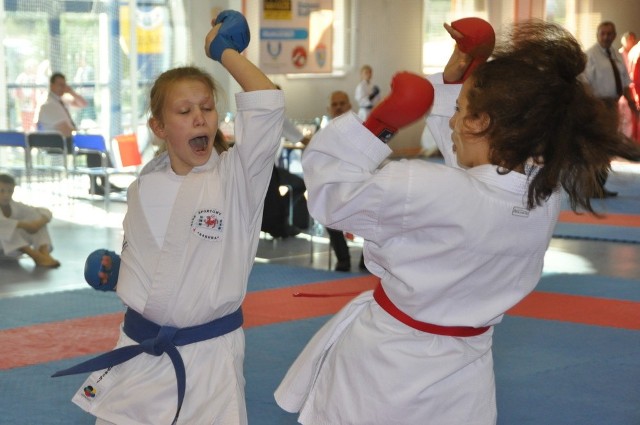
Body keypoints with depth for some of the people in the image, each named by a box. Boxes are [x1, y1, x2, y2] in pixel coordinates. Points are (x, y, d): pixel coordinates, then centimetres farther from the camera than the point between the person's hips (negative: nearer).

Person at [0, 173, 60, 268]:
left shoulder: (16, 206, -2)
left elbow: (46, 212, -3)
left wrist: (39, 223, -26)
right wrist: (23, 225, -40)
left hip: (12, 251, 5)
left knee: (37, 218, -9)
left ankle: (44, 253, -32)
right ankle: (35, 255, -42)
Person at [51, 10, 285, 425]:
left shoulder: (238, 176, -11)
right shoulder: (145, 185, 3)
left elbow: (268, 103, -24)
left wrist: (226, 51, -15)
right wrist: (110, 271, 8)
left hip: (208, 356, -4)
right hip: (139, 352, 4)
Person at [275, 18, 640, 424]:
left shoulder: (426, 190, -32)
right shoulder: (546, 194, -12)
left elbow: (330, 193, -16)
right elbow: (475, 170, 8)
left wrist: (376, 124, -14)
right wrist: (453, 83, 3)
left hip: (381, 368, -5)